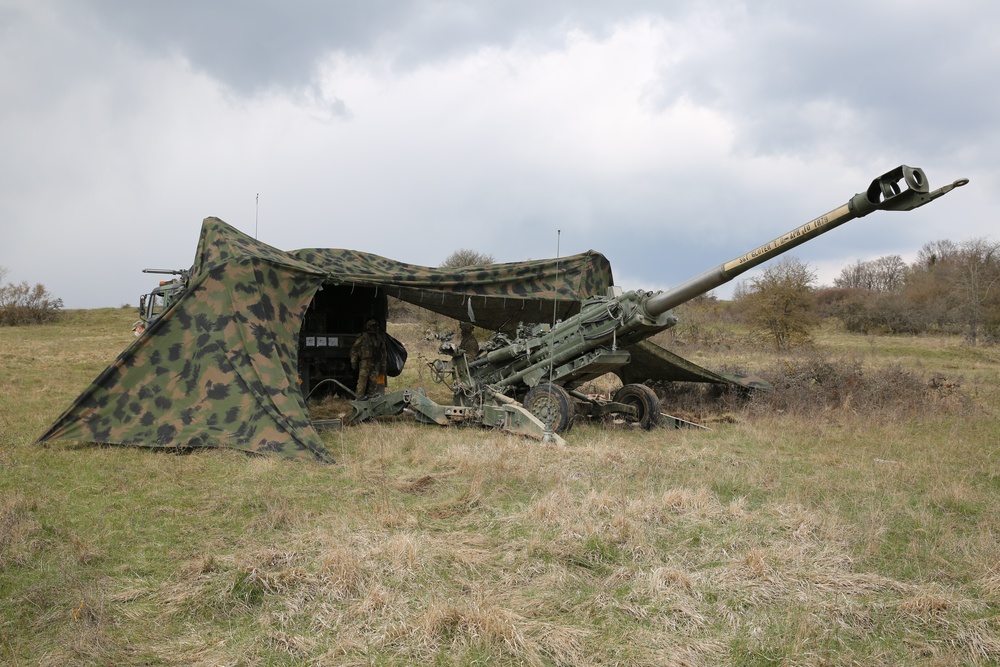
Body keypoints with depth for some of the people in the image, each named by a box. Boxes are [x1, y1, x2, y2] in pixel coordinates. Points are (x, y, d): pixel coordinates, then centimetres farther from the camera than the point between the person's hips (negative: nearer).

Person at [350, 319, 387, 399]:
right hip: (365, 362, -5)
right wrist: (353, 361, -5)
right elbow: (354, 349, 2)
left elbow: (383, 353, 19)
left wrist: (383, 365, 14)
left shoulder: (380, 339, 15)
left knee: (373, 382, 6)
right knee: (362, 380, -11)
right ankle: (359, 397, -11)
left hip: (375, 364, 5)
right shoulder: (363, 337, 0)